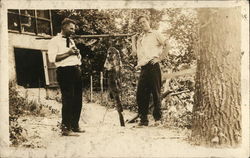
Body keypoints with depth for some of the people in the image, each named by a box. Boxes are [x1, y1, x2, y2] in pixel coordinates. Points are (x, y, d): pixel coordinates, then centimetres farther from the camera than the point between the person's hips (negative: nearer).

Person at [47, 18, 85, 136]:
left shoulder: (71, 41, 24)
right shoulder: (55, 41, -1)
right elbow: (52, 58, -14)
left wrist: (77, 53, 8)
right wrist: (68, 53, -15)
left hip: (76, 71, 8)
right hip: (65, 71, -8)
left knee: (78, 99, 9)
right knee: (68, 100, -10)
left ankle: (75, 125, 20)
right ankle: (66, 128, -6)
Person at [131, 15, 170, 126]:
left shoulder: (155, 34, 9)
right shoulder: (139, 37, 24)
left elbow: (166, 45, 0)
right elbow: (134, 52, 14)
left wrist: (159, 58, -8)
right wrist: (133, 39, 18)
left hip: (153, 67, -5)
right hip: (143, 68, 5)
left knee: (156, 93, -3)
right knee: (141, 94, 0)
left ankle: (158, 118, 3)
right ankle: (143, 119, 6)